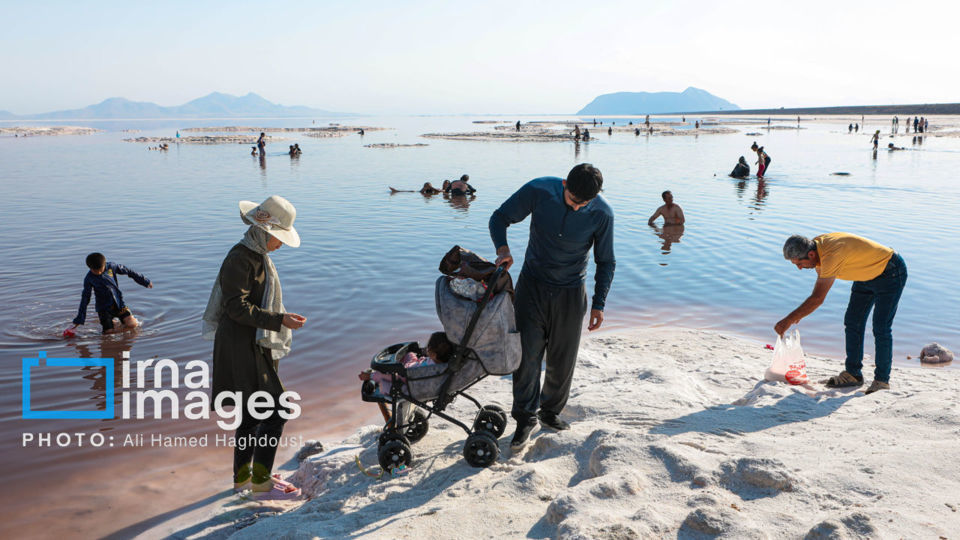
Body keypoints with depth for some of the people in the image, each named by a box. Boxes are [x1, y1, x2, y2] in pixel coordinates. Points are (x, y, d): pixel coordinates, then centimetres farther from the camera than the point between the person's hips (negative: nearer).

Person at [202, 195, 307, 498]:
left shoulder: (258, 257, 14)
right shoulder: (239, 259, -16)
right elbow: (237, 307, -21)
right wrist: (279, 321, -24)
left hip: (255, 348, 10)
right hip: (241, 349, -10)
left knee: (252, 413, 16)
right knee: (275, 412, -9)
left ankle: (242, 476, 28)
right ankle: (262, 481, 1)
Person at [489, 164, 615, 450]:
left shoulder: (602, 214, -14)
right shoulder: (538, 191, -17)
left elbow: (606, 262, -1)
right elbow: (499, 218, -5)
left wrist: (599, 303, -8)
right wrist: (502, 248, -24)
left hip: (570, 293, 1)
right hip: (532, 285, -1)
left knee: (562, 359, 8)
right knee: (527, 351, -8)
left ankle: (551, 411, 27)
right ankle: (526, 417, 2)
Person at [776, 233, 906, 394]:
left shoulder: (832, 254, -38)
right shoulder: (816, 245, -11)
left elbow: (818, 298, -40)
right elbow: (821, 278, 7)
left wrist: (789, 320, -35)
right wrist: (800, 312, 5)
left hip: (891, 273, -9)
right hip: (867, 274, 9)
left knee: (881, 329, -11)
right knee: (852, 322, 7)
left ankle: (882, 380, 1)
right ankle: (853, 374, 15)